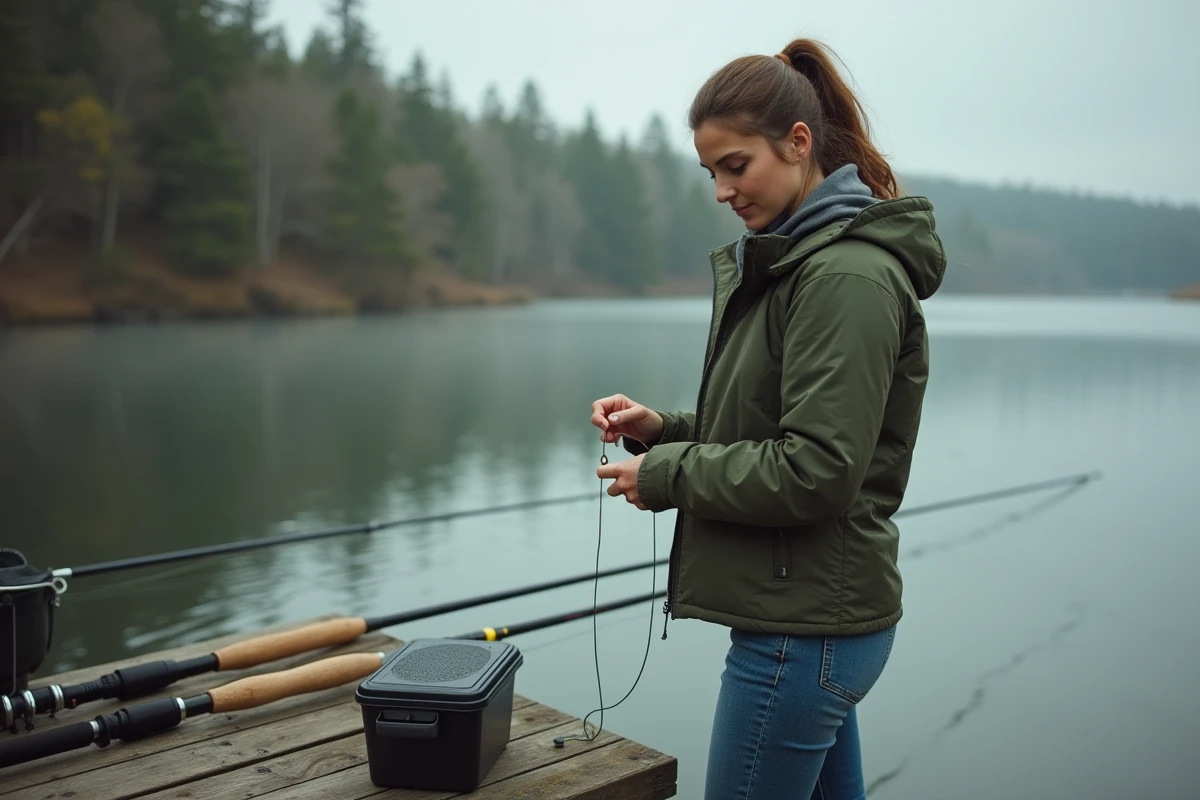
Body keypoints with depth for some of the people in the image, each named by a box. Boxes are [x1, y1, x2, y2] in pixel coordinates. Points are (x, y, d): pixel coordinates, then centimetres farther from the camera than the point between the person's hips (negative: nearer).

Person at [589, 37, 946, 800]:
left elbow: (815, 471, -23)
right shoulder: (788, 258, 13)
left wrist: (666, 475, -14)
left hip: (804, 630, -10)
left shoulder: (848, 275, -18)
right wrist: (664, 429, 3)